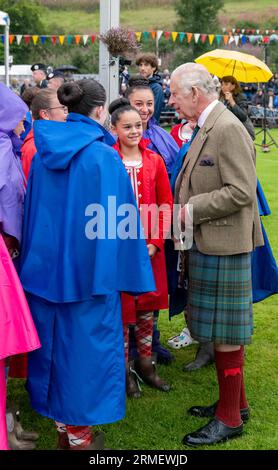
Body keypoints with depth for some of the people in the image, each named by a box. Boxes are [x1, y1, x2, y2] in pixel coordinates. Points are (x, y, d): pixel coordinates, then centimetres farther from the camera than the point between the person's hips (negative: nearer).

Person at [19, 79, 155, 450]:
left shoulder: (43, 151, 3)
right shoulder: (103, 156, -13)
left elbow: (32, 209, 9)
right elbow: (117, 216, -11)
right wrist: (127, 267, -2)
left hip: (46, 262, 6)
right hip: (89, 266, -5)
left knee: (54, 340, 16)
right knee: (84, 344, 6)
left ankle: (60, 421, 28)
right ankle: (79, 433, 16)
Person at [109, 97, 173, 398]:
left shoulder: (154, 161, 3)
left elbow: (166, 204, 5)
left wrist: (156, 241, -5)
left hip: (150, 247, 3)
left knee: (147, 305, 12)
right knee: (122, 307, 4)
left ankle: (145, 363, 28)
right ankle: (124, 369, 18)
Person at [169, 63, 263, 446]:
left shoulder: (228, 129, -18)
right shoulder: (207, 128, 12)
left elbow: (241, 192, -22)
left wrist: (192, 210, -17)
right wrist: (187, 208, 7)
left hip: (223, 246, -10)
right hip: (207, 243, 10)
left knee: (225, 332, 1)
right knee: (218, 327, 18)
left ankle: (230, 418, 14)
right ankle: (234, 400, 33)